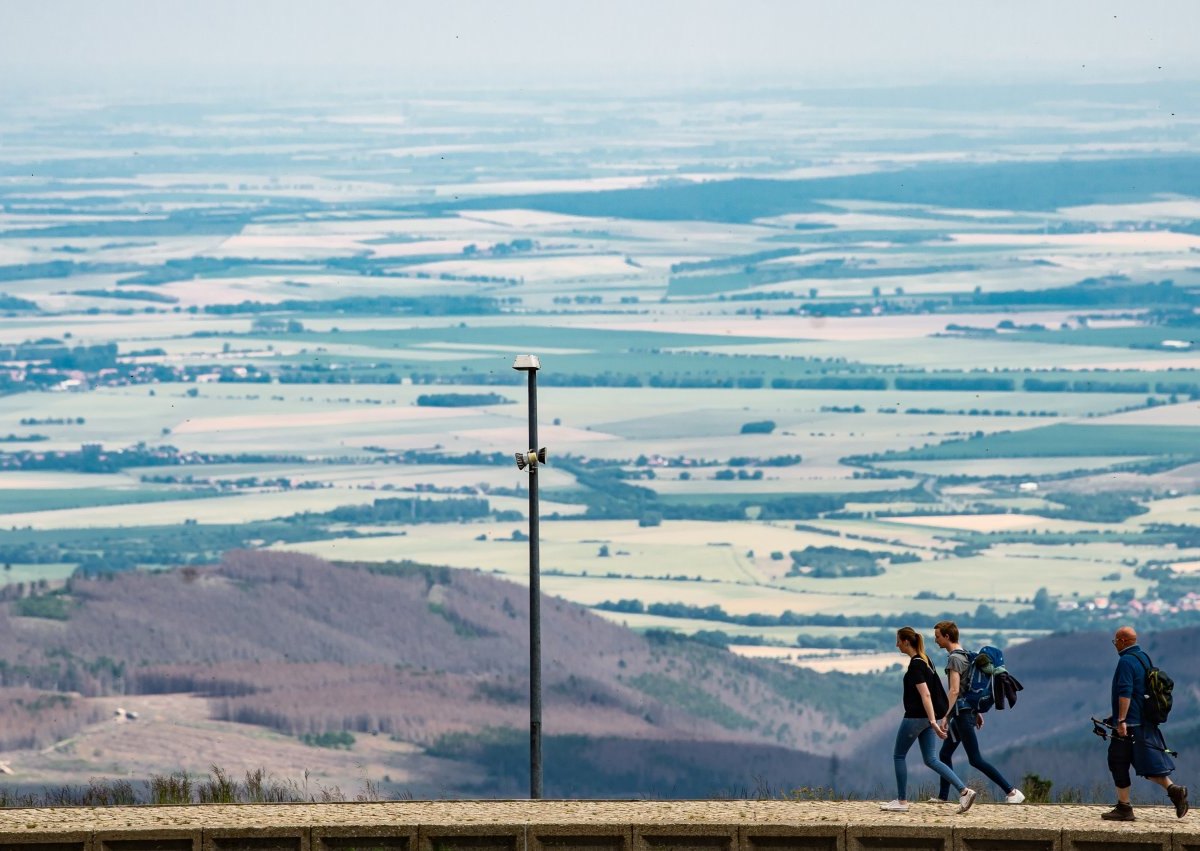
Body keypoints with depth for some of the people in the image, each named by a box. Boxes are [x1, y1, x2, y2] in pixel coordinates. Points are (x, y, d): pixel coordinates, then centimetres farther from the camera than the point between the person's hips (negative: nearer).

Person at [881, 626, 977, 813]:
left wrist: (933, 722, -29)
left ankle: (902, 801, 11)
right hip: (926, 718, 9)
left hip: (915, 717, -9)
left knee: (899, 756, 6)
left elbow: (925, 695, -24)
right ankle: (964, 791, -4)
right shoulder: (924, 660, 12)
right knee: (930, 759, 8)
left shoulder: (915, 666, -17)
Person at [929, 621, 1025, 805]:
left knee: (975, 759, -8)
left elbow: (954, 691, -24)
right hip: (968, 710, 10)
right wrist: (977, 712, 25)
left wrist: (945, 717, -25)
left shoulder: (955, 659, -16)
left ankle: (1011, 791, -10)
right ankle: (943, 796, 18)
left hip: (962, 713, -10)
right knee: (945, 754, 15)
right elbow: (971, 685, 21)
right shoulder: (965, 654, 15)